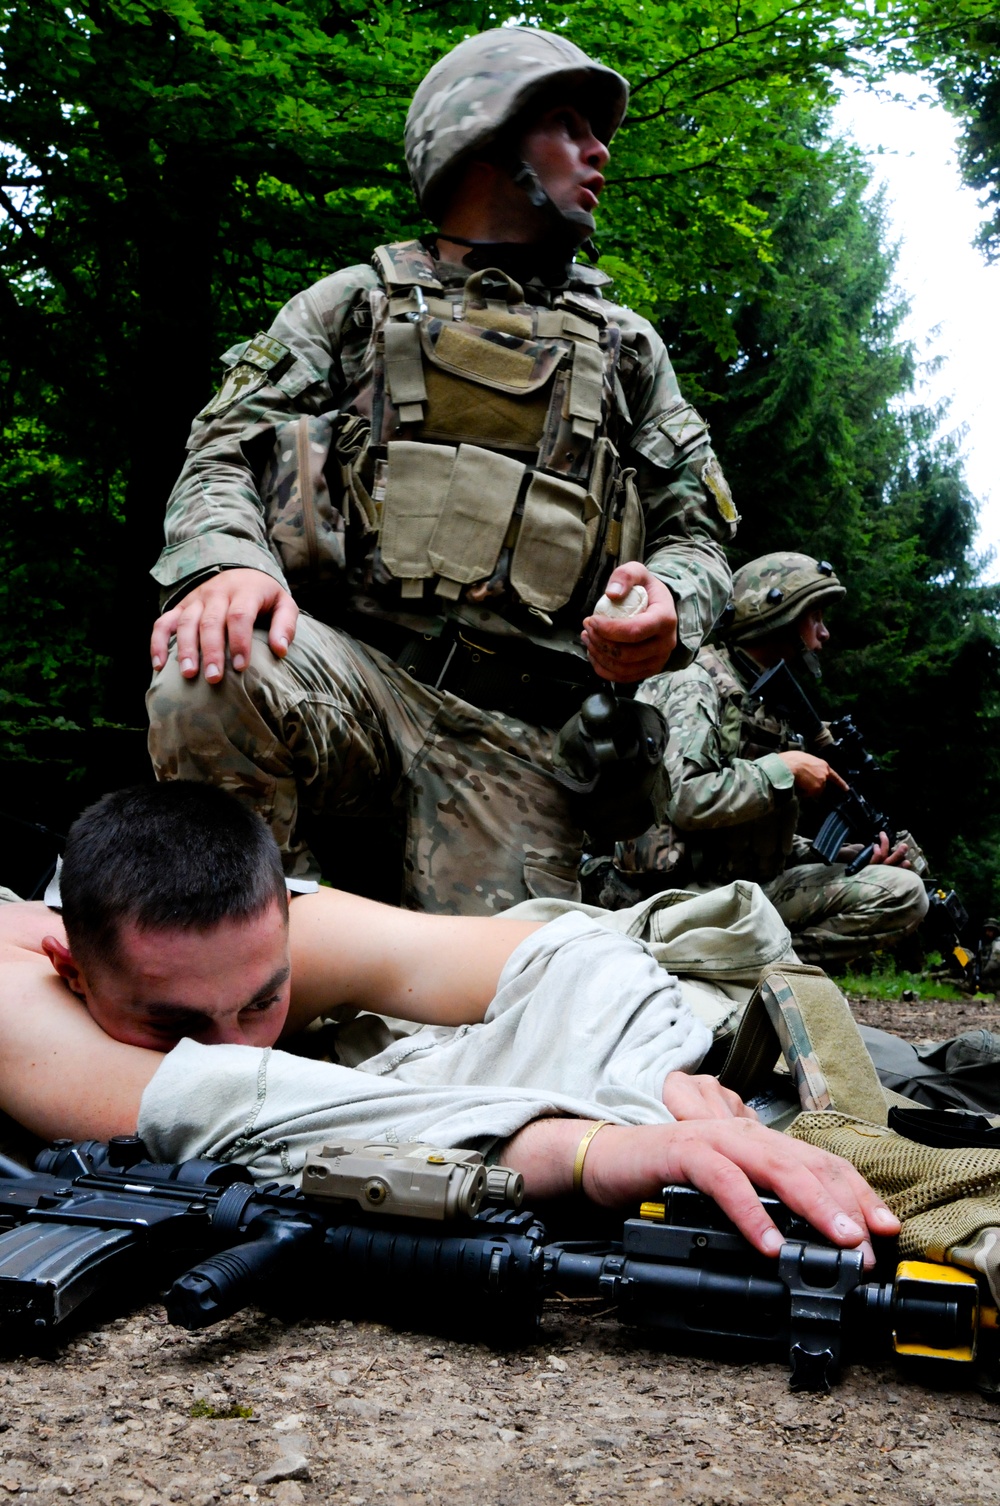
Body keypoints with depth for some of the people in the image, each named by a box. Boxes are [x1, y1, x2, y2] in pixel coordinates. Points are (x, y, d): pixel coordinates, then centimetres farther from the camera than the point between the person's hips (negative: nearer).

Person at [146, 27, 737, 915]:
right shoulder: (355, 303, 17)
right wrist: (226, 559, -19)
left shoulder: (628, 349, 24)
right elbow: (228, 448, 6)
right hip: (350, 665, -1)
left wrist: (671, 607, -7)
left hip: (519, 738, 2)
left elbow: (698, 534, 19)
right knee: (209, 685, -34)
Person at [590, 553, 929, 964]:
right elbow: (682, 798, -24)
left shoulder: (764, 704, 20)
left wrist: (849, 857, 8)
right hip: (687, 892, -9)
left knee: (903, 892, -6)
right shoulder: (696, 682, -6)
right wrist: (784, 770, -13)